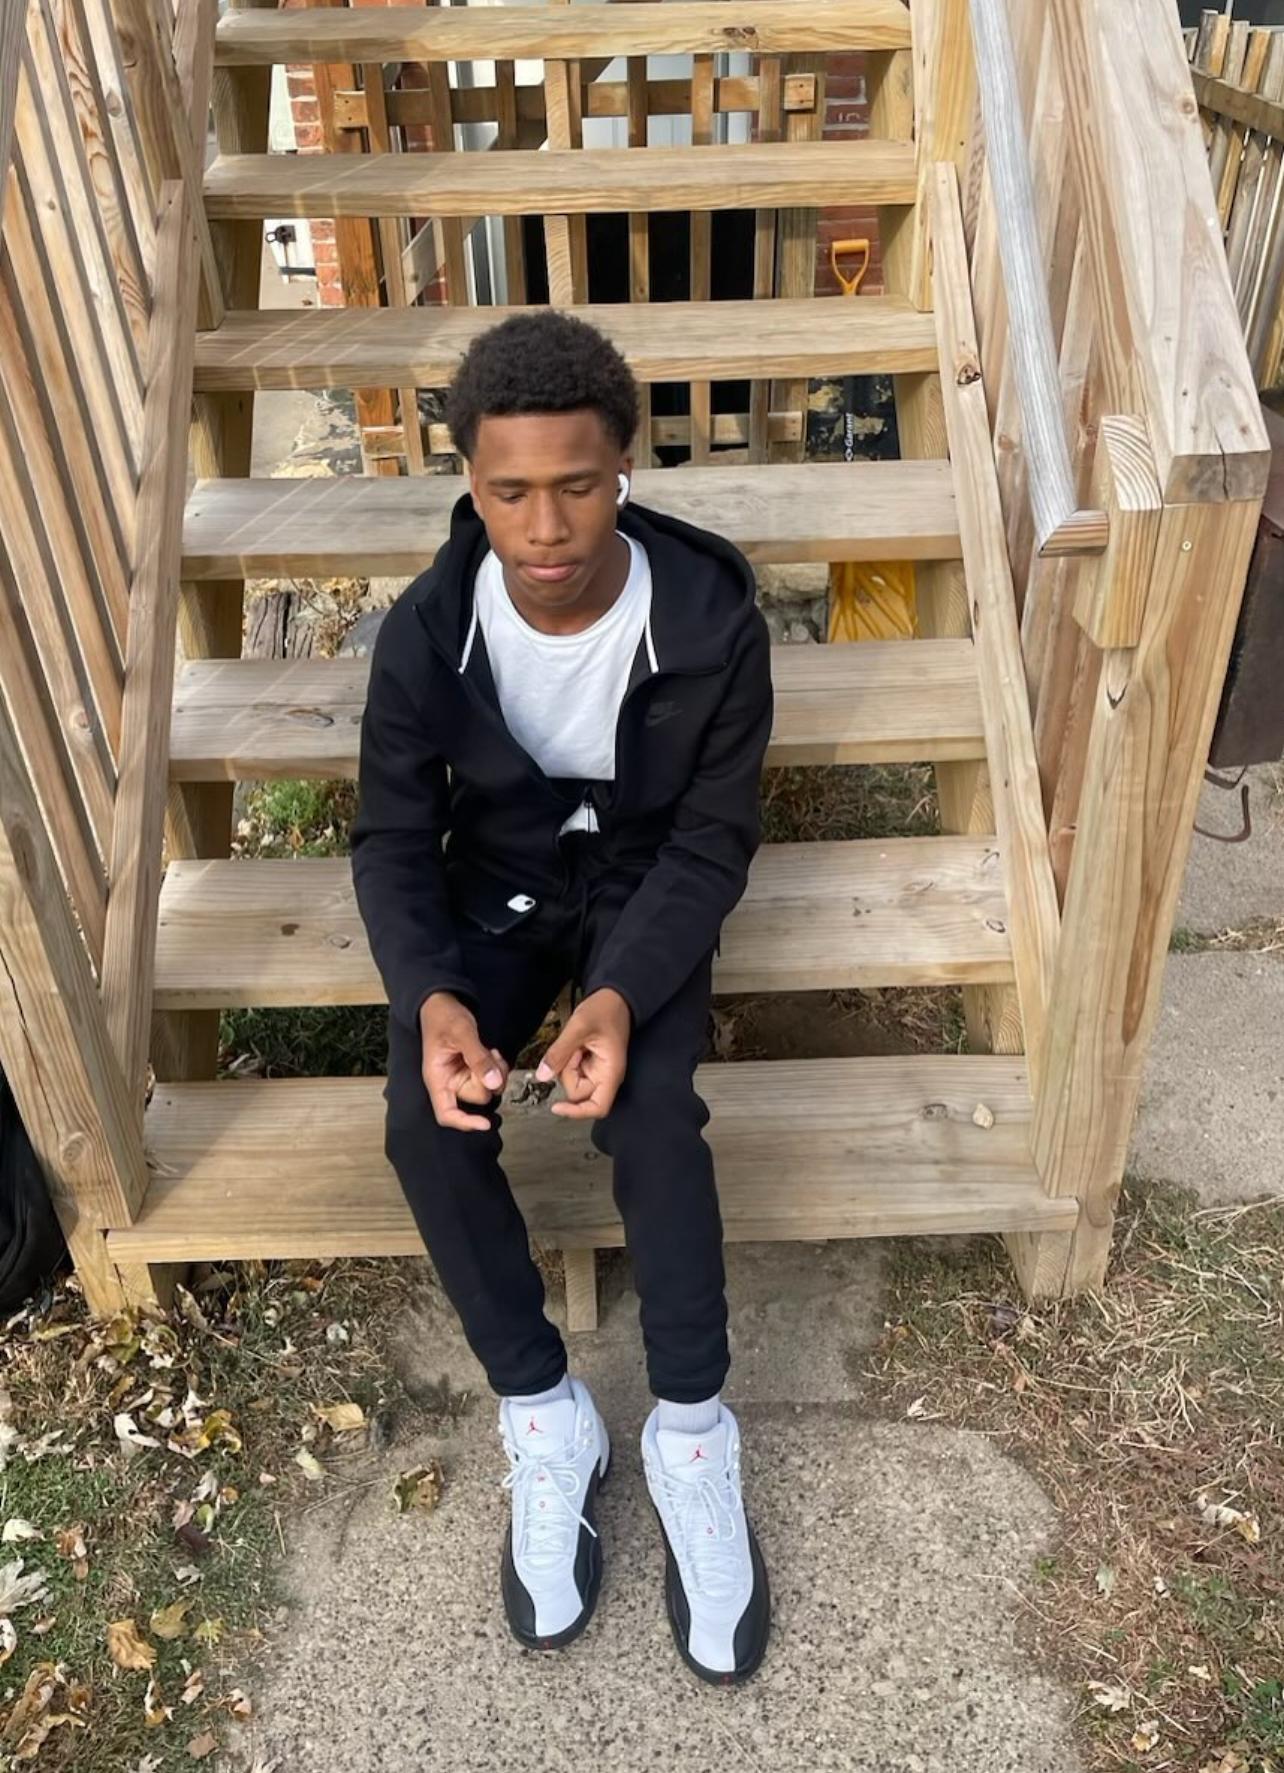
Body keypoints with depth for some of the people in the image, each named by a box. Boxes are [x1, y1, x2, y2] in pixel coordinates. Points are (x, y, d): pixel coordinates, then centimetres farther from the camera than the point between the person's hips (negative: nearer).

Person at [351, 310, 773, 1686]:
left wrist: (621, 993, -31)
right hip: (495, 882, 2)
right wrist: (432, 997, -29)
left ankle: (690, 1434, -5)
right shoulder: (426, 630, -18)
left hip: (645, 882, -1)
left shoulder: (711, 619, -22)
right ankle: (544, 1419, -1)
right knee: (424, 1125, -21)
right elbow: (392, 839, -10)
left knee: (651, 1114, -27)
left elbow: (713, 840, -15)